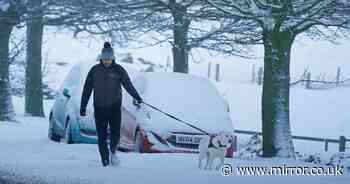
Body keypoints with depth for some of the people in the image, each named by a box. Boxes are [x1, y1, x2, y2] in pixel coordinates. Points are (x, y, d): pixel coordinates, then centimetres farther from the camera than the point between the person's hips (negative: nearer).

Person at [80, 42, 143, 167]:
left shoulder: (119, 70, 0)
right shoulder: (94, 70, 3)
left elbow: (128, 85, -6)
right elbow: (87, 89, 6)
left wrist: (137, 98, -19)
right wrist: (83, 107, 4)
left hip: (114, 107, -1)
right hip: (99, 108, 1)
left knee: (115, 134, -11)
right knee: (102, 137, 0)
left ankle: (112, 152, 17)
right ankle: (105, 162, 8)